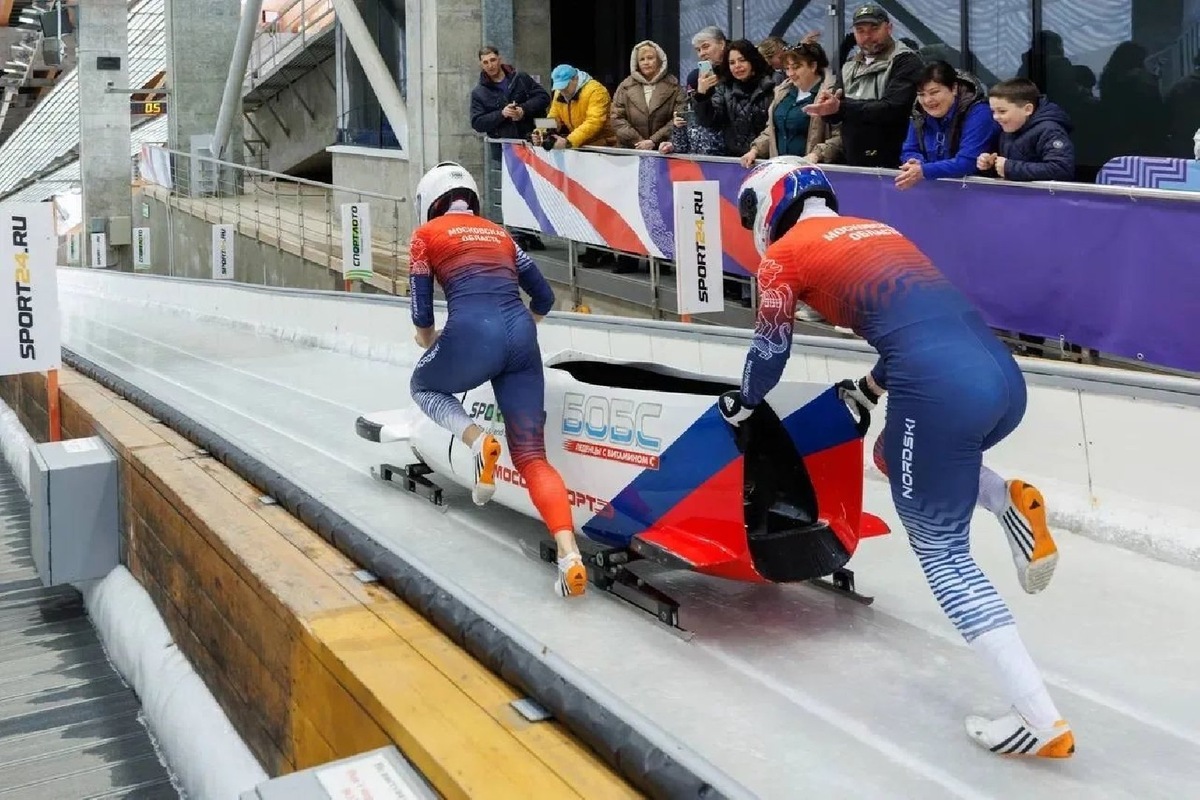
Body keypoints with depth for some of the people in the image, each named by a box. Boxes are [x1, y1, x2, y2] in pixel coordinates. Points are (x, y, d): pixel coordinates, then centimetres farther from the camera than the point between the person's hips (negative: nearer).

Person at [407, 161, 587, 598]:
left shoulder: (426, 234, 16)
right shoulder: (499, 233, 28)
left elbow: (421, 313, 13)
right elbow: (544, 297, 30)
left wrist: (430, 343, 34)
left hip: (473, 333, -4)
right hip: (521, 339, 4)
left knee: (422, 385, 30)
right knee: (532, 457, 6)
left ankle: (478, 440, -1)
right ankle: (568, 552, -19)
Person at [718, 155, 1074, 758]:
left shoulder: (785, 252, 10)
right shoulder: (878, 232, 29)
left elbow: (770, 350, 20)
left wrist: (743, 404, 40)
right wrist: (870, 388, 51)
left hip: (941, 392, -7)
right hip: (1004, 376, 7)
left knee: (941, 554, 8)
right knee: (895, 457, 33)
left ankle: (1040, 720, 3)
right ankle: (1010, 501, 7)